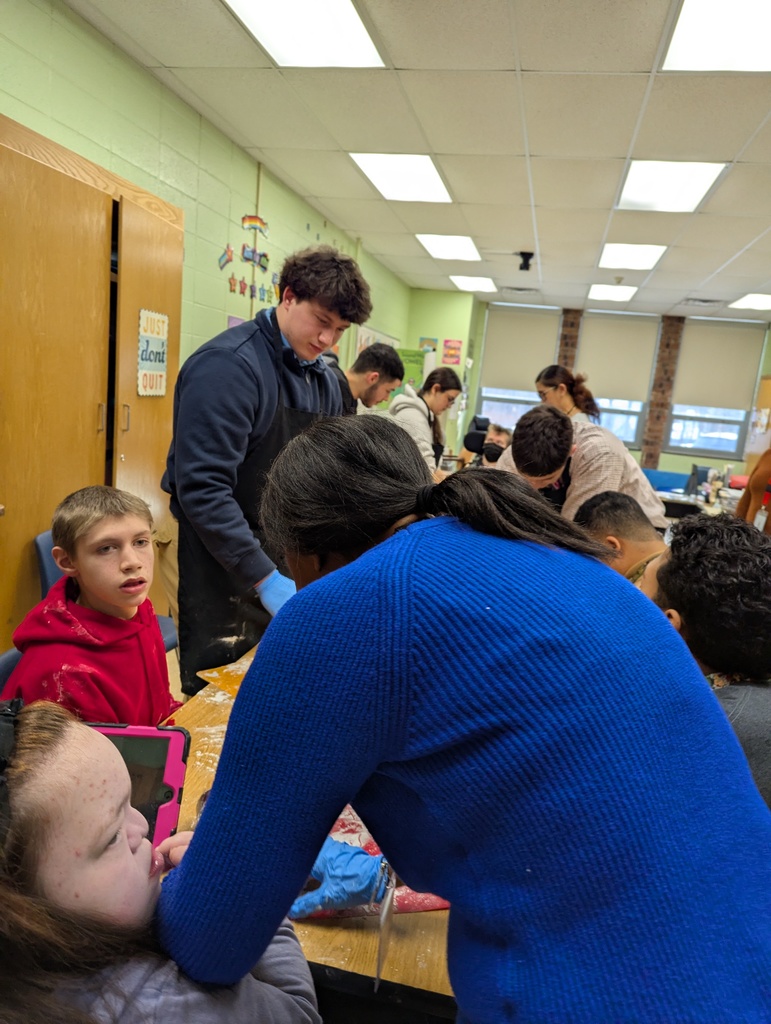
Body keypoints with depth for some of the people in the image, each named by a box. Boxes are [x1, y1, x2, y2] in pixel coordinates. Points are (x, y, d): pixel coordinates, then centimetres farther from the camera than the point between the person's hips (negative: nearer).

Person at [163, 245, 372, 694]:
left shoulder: (326, 381, 7)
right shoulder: (228, 365, -18)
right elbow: (202, 489, -24)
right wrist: (265, 579, -24)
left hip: (284, 573, 7)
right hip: (224, 577, -7)